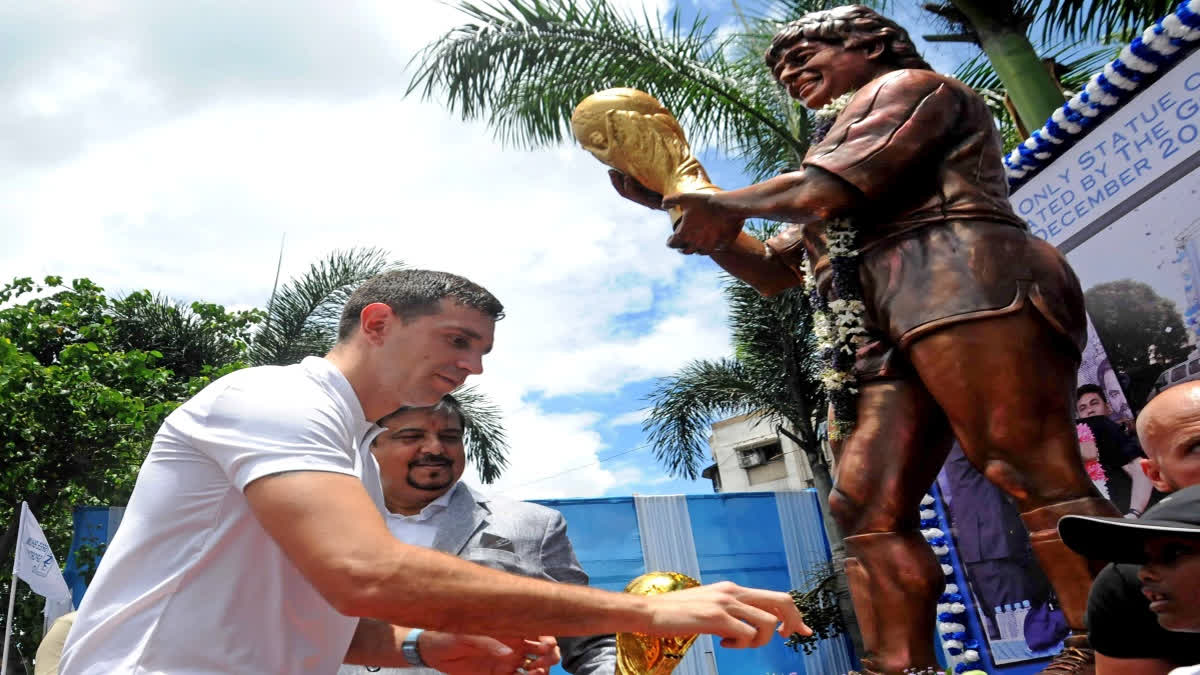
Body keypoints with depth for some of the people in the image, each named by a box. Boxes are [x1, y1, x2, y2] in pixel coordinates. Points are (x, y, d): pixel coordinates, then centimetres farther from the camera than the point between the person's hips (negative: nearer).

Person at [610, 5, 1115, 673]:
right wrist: (677, 202, 29)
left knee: (1031, 473, -18)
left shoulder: (909, 85, 16)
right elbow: (772, 271, 34)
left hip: (961, 278, -7)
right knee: (867, 506, -7)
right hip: (889, 329, 8)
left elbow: (833, 184, -5)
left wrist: (727, 204, 10)